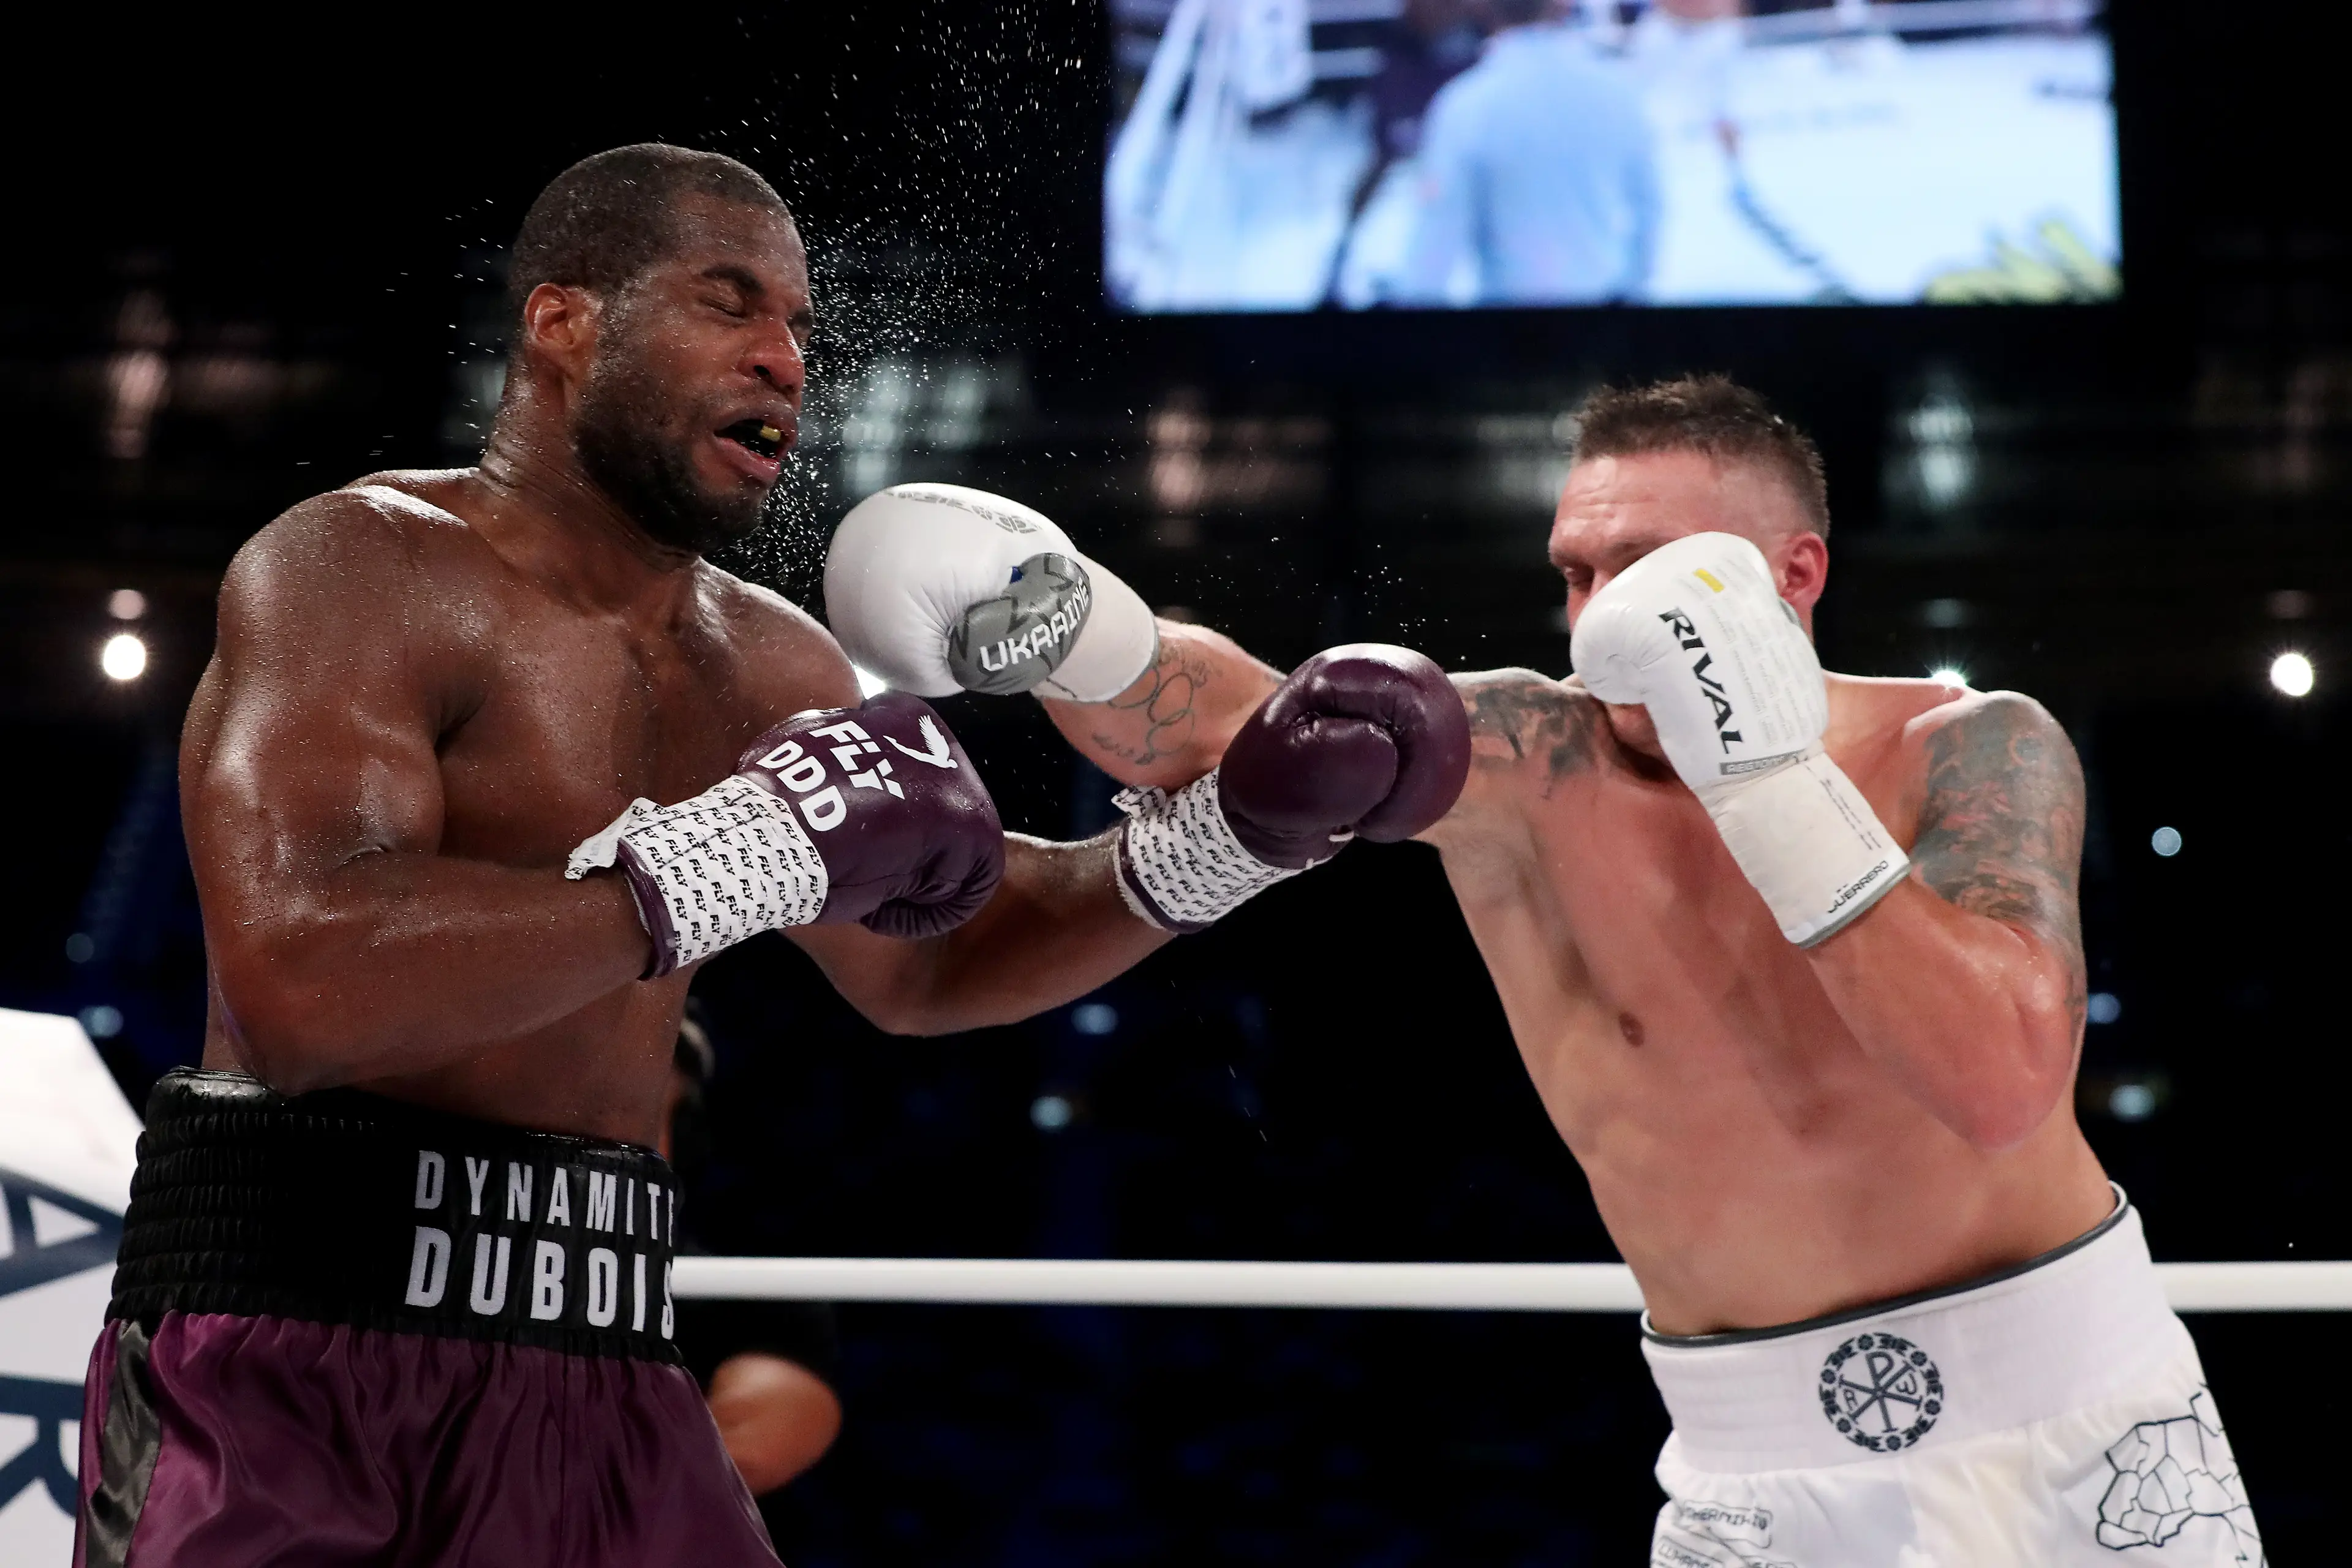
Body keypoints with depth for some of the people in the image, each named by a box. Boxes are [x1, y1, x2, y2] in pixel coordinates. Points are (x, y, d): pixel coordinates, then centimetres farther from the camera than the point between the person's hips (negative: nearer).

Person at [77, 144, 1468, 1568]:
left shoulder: (775, 669, 13)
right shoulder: (362, 567, -10)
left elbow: (925, 962, 29)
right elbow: (295, 993, -26)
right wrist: (747, 849, -25)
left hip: (596, 1383, 7)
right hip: (301, 1345, -7)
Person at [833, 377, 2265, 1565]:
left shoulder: (1971, 751, -9)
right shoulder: (1524, 769, -8)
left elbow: (2002, 1090, -24)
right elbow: (1204, 719, -21)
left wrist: (1774, 780, -27)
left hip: (2085, 1438, 0)